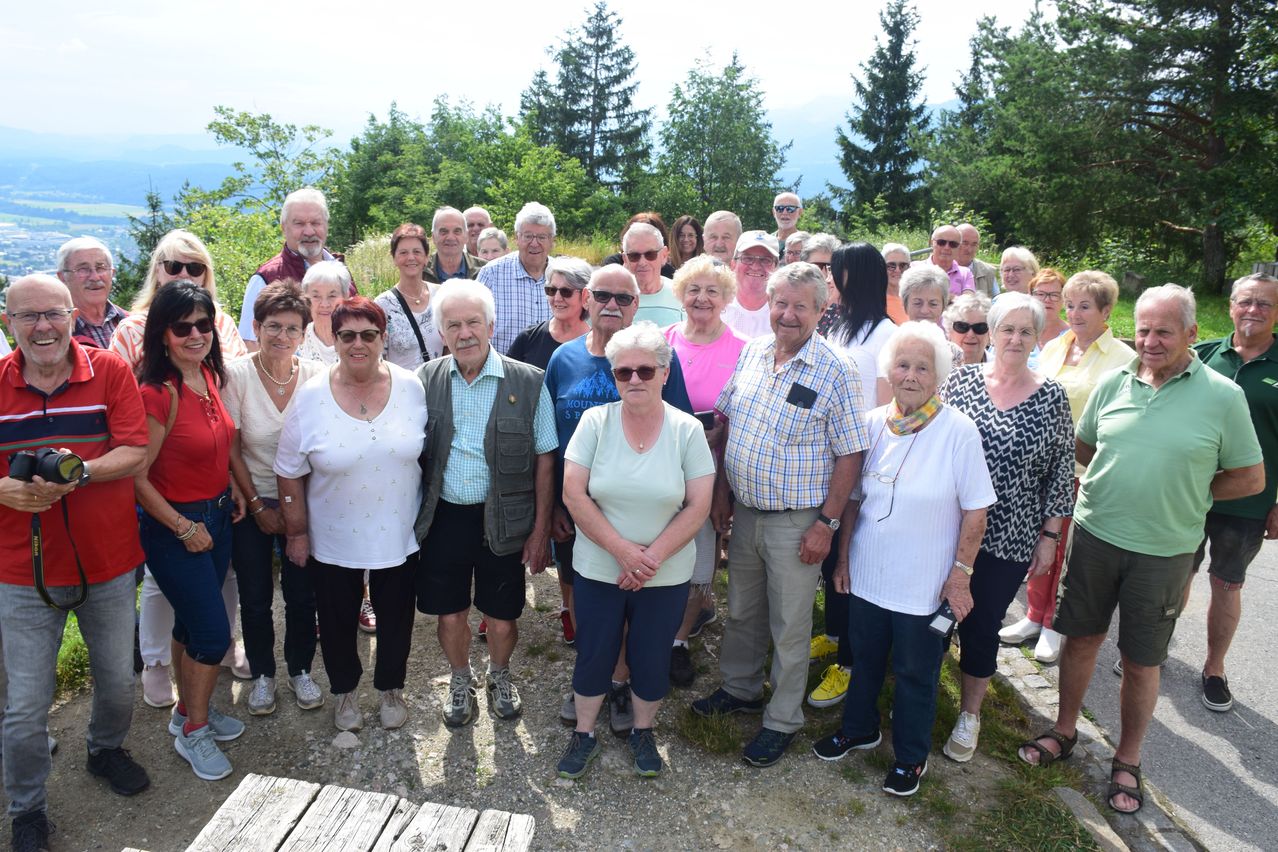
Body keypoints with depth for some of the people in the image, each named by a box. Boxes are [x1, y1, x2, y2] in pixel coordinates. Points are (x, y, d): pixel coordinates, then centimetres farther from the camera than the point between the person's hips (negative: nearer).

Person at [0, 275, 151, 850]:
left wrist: (79, 471, -28)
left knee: (117, 681, 18)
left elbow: (135, 452, -11)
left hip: (108, 564, 1)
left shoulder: (110, 372, -5)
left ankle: (106, 749, 48)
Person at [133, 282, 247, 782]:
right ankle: (193, 732, 21)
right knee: (213, 632, -1)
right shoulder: (158, 393, -23)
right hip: (174, 526, -7)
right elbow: (136, 477, -20)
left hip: (217, 516, 7)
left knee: (192, 623, 21)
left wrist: (231, 487, 7)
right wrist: (184, 528, -14)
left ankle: (189, 711, 39)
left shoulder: (210, 375, 1)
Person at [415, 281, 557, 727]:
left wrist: (541, 529, -5)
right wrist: (414, 515, 3)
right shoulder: (426, 380, 0)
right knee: (449, 615, 14)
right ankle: (461, 679, 44)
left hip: (502, 521, -2)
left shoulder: (529, 383, -8)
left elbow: (544, 460, -4)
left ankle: (499, 675, 43)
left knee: (502, 620, 11)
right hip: (443, 518, 2)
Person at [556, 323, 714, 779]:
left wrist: (652, 557, -17)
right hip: (598, 569, 0)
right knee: (594, 654, 13)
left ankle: (642, 731, 40)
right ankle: (584, 733, 37)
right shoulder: (595, 422, -7)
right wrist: (622, 549, -17)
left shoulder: (687, 430, -7)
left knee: (651, 659, 14)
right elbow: (574, 493, -11)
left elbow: (698, 506, -9)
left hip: (666, 576, 0)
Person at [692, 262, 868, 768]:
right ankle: (740, 689, 44)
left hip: (796, 523, -5)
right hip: (745, 512, 5)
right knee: (741, 611, 22)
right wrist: (722, 491, 8)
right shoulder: (751, 353, 2)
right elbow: (728, 423, 10)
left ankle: (783, 720, 28)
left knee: (789, 627, 9)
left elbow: (849, 455, -12)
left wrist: (826, 524, -14)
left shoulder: (835, 372, -14)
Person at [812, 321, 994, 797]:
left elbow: (976, 509, -11)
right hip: (867, 574, 4)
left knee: (915, 673, 14)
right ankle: (859, 729, 47)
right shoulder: (873, 425, -3)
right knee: (864, 659, 22)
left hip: (924, 584, -4)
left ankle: (910, 757, 36)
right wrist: (843, 556, 8)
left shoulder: (959, 432, -16)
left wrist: (960, 573, -11)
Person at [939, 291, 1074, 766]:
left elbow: (1061, 471, 2)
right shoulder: (961, 379, -2)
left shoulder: (1051, 398, -2)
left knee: (982, 625, 9)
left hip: (1008, 539, -1)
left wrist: (1050, 536, 0)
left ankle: (970, 714, 31)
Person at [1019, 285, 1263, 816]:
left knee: (1141, 661, 11)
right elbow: (1082, 448, 14)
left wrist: (1186, 493, -2)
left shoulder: (1222, 396, -8)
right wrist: (1125, 481, 3)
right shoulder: (1113, 383, -1)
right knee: (1081, 638, 15)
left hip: (1163, 552, -2)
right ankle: (1065, 732, 35)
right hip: (1095, 535, 2)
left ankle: (1127, 761, 31)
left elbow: (1250, 478, 0)